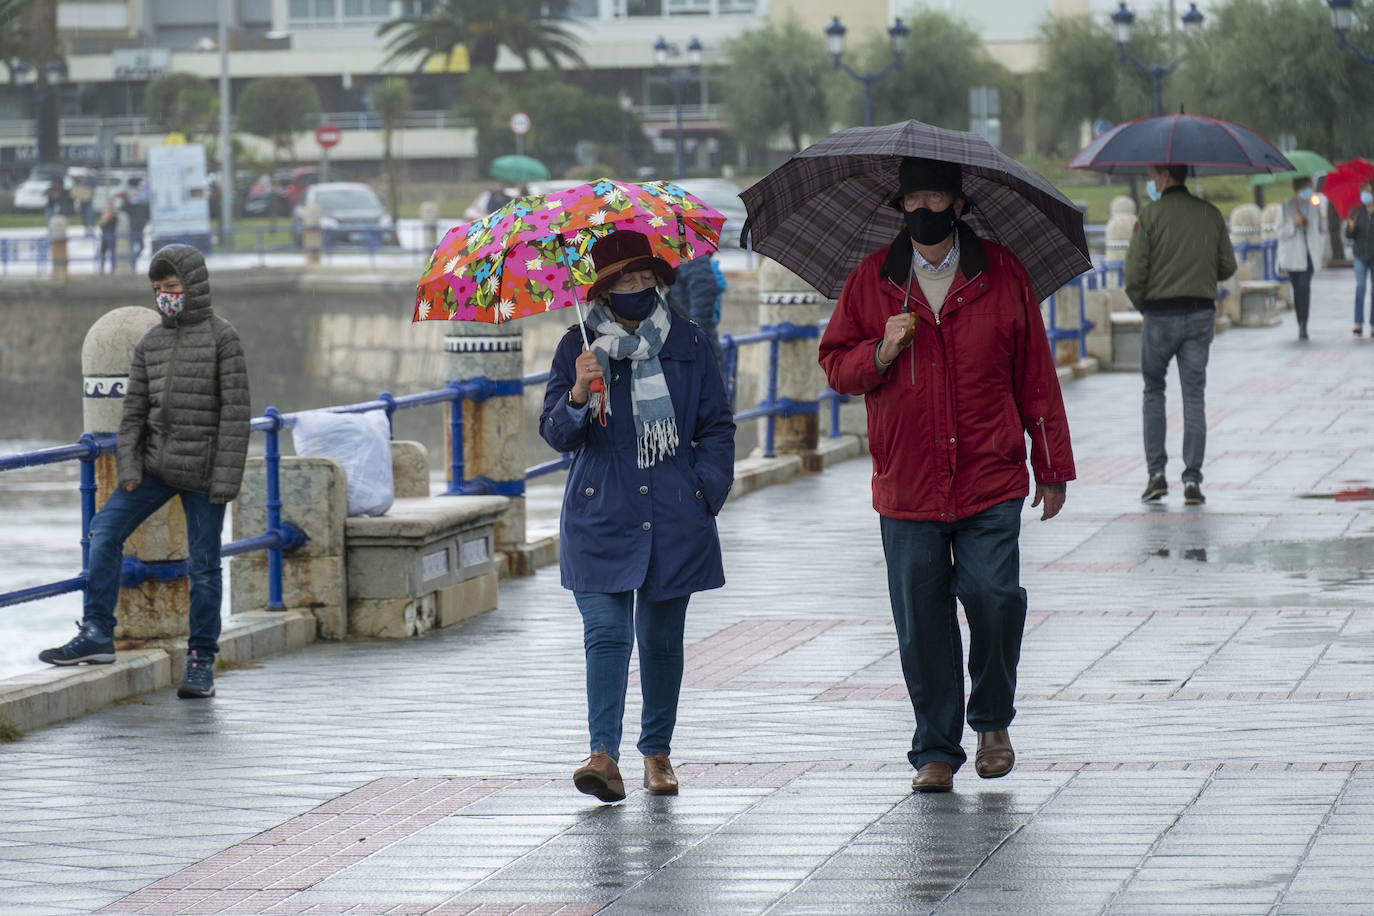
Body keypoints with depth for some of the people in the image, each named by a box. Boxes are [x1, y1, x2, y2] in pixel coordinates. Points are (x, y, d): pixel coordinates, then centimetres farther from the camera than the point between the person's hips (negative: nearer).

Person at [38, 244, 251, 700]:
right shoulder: (150, 342, 8)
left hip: (203, 471, -5)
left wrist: (226, 478, -14)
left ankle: (201, 661, 9)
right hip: (156, 465, 5)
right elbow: (134, 409, 10)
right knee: (105, 531, -8)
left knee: (203, 565, 0)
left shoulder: (221, 337, -7)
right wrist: (128, 467, -2)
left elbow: (235, 411, -9)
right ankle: (96, 635, -4)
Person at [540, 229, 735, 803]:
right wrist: (577, 395, -21)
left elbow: (716, 427, 12)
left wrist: (707, 491, 1)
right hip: (601, 519, -2)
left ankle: (657, 751, 20)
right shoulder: (577, 347, 3)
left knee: (661, 638, 8)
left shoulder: (688, 343, 7)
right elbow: (557, 434, -1)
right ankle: (604, 753, -19)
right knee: (606, 633, -13)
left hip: (675, 518, 2)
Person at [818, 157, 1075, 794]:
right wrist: (880, 353, -10)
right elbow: (835, 365, 12)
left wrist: (1052, 467, 7)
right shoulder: (872, 280, 6)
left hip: (991, 481, -1)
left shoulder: (1001, 275, 4)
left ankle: (992, 720, 12)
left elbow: (1035, 374, 7)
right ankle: (936, 752, 14)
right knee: (921, 622, 2)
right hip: (906, 486, 1)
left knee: (993, 595, -13)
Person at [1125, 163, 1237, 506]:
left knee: (1153, 391, 13)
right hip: (1202, 312, 3)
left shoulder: (1150, 215, -9)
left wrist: (1142, 304, 6)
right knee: (1194, 395, 5)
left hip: (1160, 313, -3)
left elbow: (1134, 272, -11)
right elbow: (1227, 267, 7)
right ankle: (1192, 478, -1)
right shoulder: (1211, 214, 4)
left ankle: (1156, 472, 5)